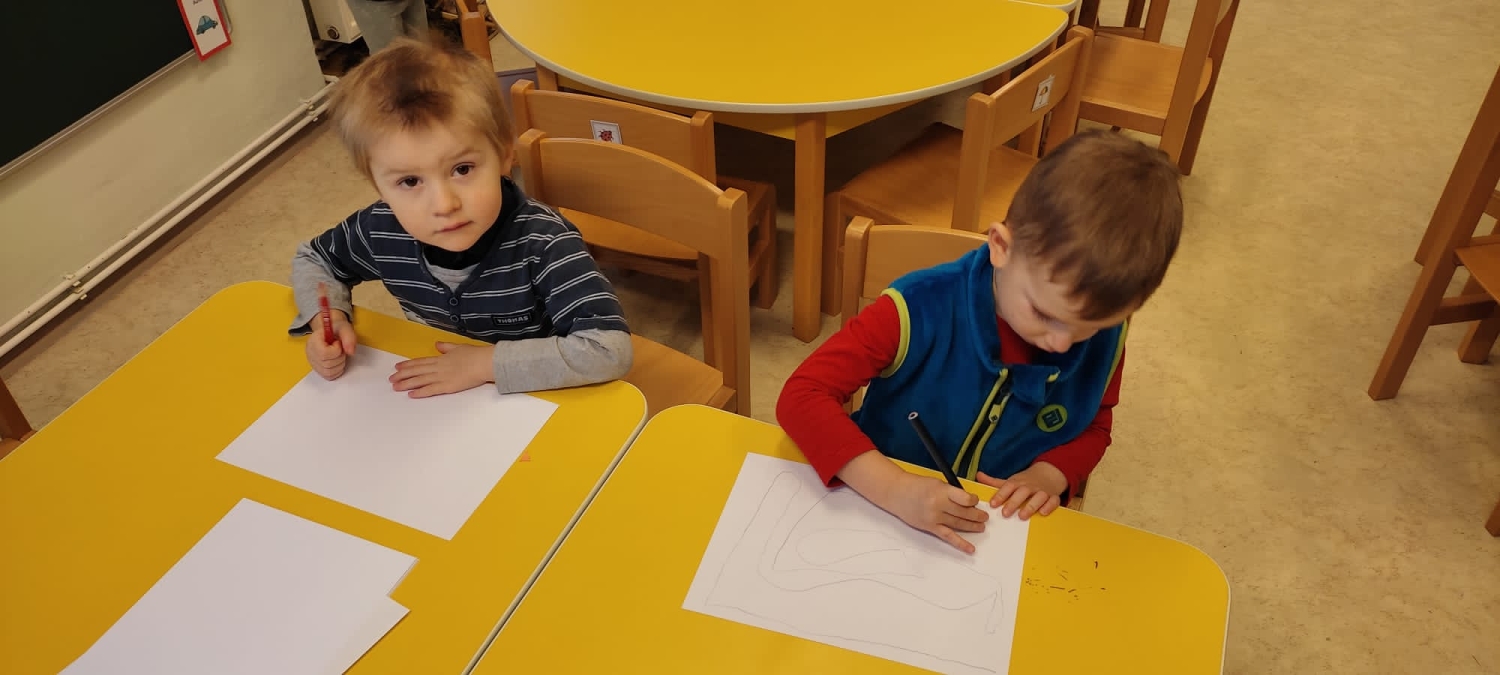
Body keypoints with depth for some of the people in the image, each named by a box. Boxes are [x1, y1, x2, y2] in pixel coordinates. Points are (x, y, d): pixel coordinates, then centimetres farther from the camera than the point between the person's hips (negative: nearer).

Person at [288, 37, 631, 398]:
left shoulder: (543, 242, -28)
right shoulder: (382, 231, -13)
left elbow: (609, 350, -36)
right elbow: (312, 259, 9)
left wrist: (486, 362, -30)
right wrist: (327, 318, -11)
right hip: (434, 408, 3)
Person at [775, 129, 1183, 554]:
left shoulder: (1104, 337, -10)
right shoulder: (922, 311, -23)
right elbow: (801, 397, -26)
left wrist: (1050, 474, -13)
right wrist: (895, 489, -37)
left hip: (1011, 539, 3)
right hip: (885, 519, -3)